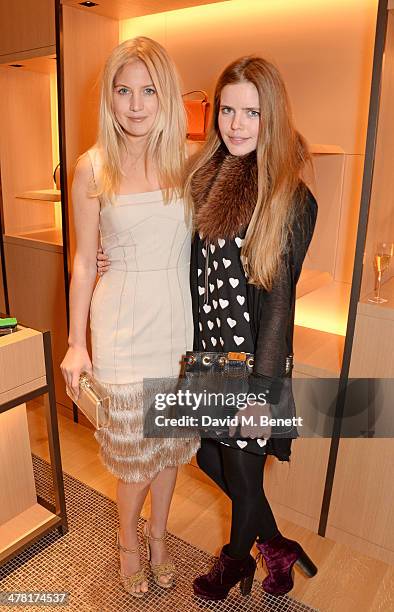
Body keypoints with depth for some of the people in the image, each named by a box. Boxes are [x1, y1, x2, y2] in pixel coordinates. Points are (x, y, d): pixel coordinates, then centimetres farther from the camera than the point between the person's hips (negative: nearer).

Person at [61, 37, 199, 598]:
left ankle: (158, 535, 44)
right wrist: (76, 342, 0)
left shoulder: (188, 161, 1)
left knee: (170, 441, 16)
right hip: (123, 324, -2)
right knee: (134, 448, 10)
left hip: (179, 320, 2)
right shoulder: (93, 168, -4)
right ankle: (129, 542, 41)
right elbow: (84, 261, 0)